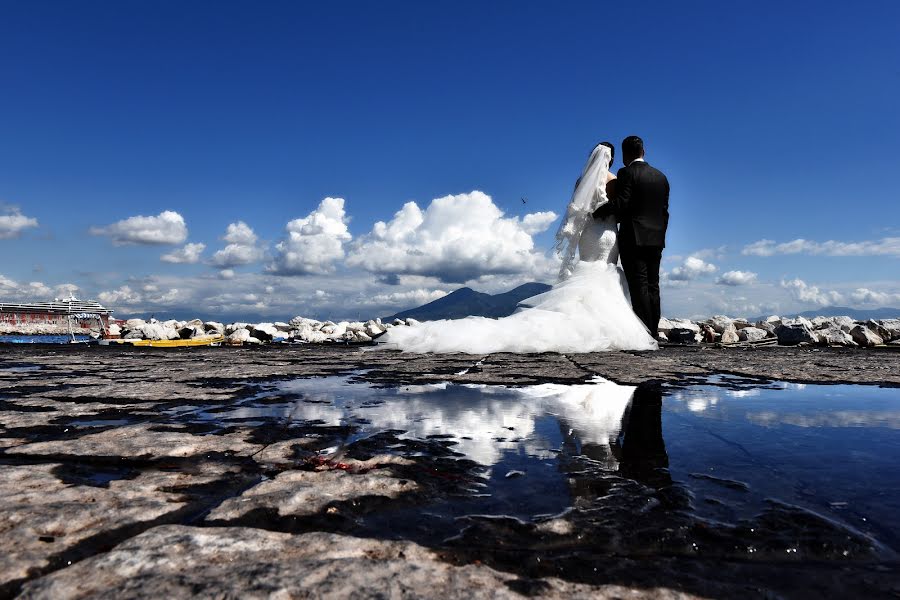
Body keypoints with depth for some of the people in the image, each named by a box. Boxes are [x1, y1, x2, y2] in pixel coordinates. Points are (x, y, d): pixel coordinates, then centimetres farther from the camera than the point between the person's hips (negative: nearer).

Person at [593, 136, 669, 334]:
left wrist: (597, 213, -6)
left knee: (639, 286, -8)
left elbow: (620, 203, -17)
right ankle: (653, 333, 10)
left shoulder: (626, 173, -6)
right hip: (656, 239, 7)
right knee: (653, 286, 8)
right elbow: (664, 210, 15)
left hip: (634, 237, -6)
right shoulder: (661, 176, 15)